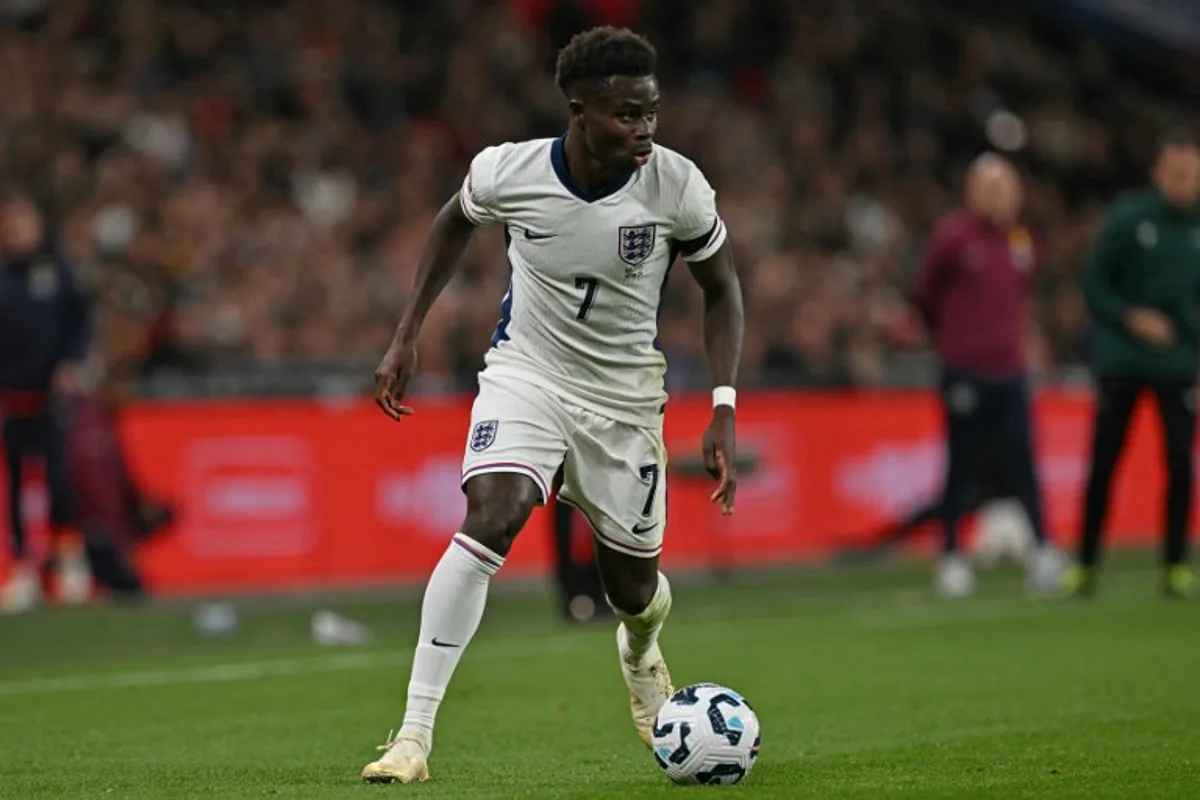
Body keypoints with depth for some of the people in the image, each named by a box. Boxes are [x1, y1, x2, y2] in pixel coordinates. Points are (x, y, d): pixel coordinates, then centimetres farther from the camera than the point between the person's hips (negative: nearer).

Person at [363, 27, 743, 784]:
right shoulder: (509, 170, -18)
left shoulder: (677, 186, -19)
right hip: (527, 372, -1)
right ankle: (415, 733, -25)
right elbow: (456, 221, 6)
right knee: (490, 518, -28)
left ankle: (641, 652, 51)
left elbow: (721, 288, -2)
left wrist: (724, 411, -11)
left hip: (625, 393, 1)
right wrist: (407, 337, 6)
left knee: (633, 586, 9)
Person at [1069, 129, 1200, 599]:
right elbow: (1094, 283, -2)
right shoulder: (1129, 220, -6)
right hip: (1121, 361, -1)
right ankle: (1085, 563, 11)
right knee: (1103, 463, 2)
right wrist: (1132, 317, -14)